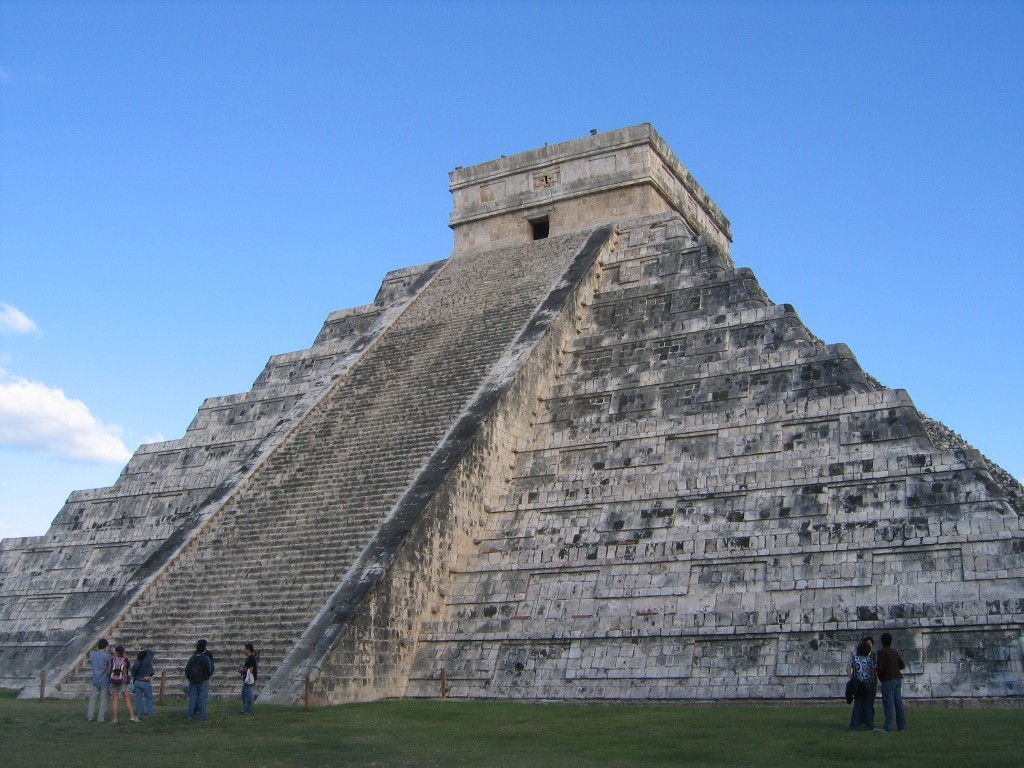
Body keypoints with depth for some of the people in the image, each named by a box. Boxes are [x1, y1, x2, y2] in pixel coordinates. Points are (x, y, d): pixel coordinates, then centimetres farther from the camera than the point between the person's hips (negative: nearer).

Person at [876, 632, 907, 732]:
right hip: (897, 679, 7)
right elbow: (902, 665, 12)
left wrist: (880, 678, 3)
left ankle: (888, 727, -6)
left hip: (888, 681, -7)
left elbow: (880, 668, -15)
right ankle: (902, 726, 11)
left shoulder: (881, 652, -11)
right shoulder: (895, 651, 10)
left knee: (888, 704, -6)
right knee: (899, 703, 9)